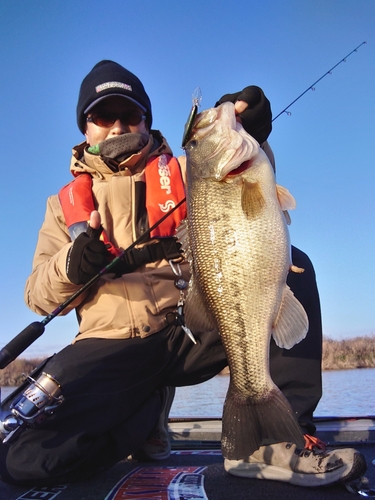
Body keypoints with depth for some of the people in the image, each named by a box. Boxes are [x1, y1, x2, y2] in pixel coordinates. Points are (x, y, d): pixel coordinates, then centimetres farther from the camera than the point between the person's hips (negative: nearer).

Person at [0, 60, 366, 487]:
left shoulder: (184, 174, 17)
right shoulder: (65, 203, 18)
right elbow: (38, 296, 9)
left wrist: (249, 144, -17)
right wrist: (70, 264, -14)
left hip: (192, 328, 0)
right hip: (111, 348, 1)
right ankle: (146, 408, 6)